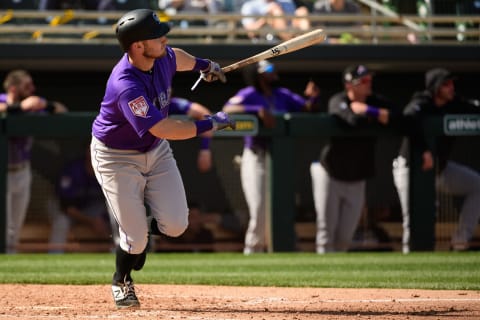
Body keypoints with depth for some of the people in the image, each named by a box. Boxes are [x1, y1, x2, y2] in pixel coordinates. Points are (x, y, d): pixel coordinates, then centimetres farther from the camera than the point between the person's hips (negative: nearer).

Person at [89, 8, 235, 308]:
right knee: (136, 236, -5)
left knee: (175, 224, -4)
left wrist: (203, 64, 31)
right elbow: (162, 128, -40)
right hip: (117, 157, -7)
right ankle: (121, 281, 27)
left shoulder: (162, 57, -12)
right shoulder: (126, 85, -36)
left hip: (156, 151, 7)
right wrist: (209, 124, -33)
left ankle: (142, 229, 31)